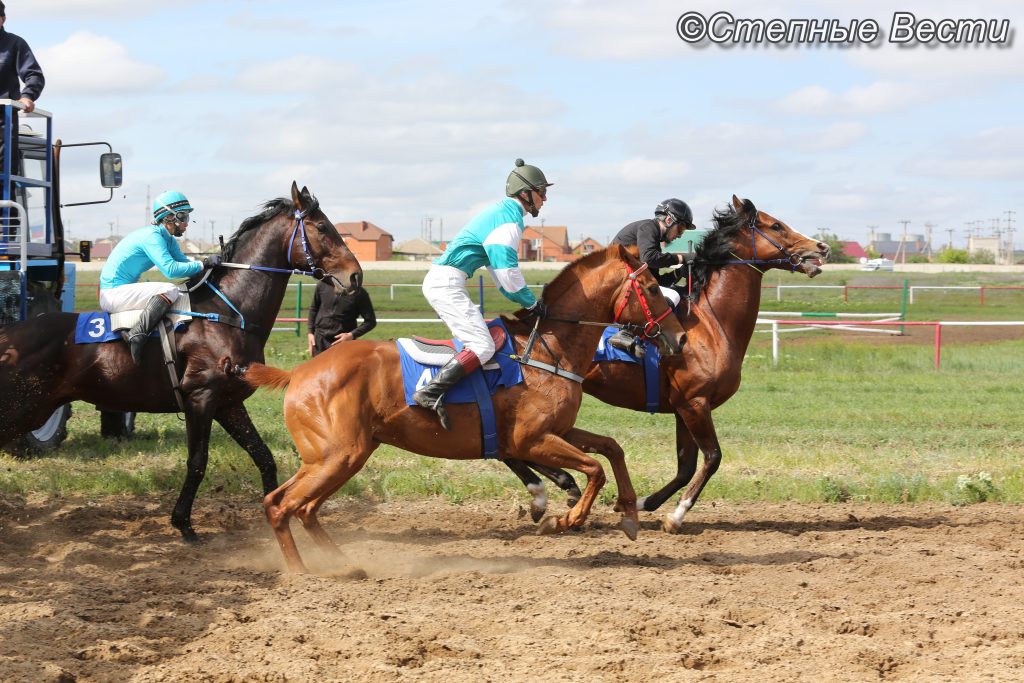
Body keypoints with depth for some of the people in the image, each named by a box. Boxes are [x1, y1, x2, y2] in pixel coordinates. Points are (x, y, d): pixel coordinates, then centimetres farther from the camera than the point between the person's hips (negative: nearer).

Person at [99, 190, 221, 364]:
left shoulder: (167, 239, 12)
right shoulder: (152, 235, -18)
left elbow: (183, 261, 8)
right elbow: (170, 269, -28)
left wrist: (209, 262, -8)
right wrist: (203, 264, -24)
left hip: (124, 290, 11)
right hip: (113, 295, -11)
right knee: (170, 290, -26)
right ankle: (137, 335, -32)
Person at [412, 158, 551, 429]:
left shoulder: (499, 213, 22)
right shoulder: (510, 217, -10)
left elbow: (498, 267, 27)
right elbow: (506, 269, -17)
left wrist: (525, 300, 20)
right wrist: (531, 303, -5)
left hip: (438, 281, 11)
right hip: (447, 283, -11)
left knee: (473, 341, 18)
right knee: (483, 346, -19)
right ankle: (431, 394, -28)